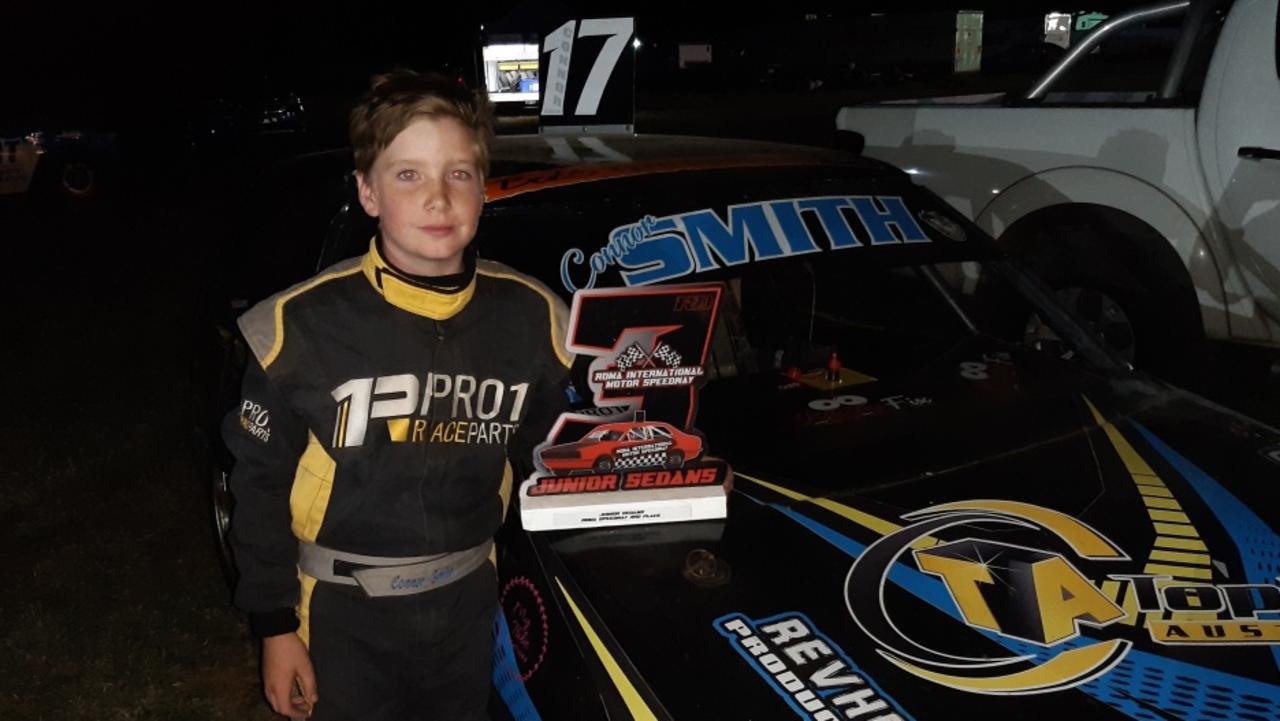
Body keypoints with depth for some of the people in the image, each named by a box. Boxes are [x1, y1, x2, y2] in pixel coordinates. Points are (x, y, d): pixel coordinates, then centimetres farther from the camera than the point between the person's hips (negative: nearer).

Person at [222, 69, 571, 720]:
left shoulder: (532, 318, -8)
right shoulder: (302, 325, -17)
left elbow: (545, 466, 5)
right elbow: (260, 483, -7)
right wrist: (274, 625, -4)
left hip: (470, 601, 3)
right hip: (346, 614, -3)